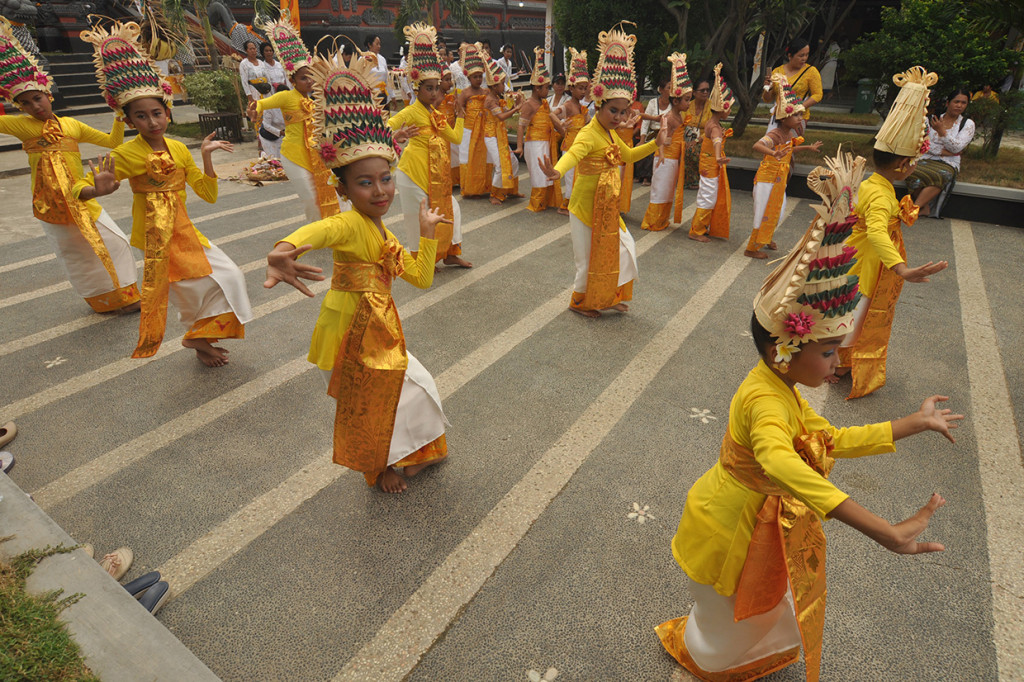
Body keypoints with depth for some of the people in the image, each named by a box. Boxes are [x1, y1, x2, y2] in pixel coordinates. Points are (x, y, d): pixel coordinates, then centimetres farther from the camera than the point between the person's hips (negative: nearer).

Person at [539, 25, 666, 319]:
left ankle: (607, 297, 34)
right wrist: (557, 171, -65)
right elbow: (573, 153, -44)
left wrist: (656, 143, 14)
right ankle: (579, 302, 27)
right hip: (586, 207, -9)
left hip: (606, 207, 9)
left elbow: (628, 155, 25)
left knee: (623, 248, 17)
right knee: (589, 259, 3)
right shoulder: (589, 134, -22)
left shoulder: (611, 134, 6)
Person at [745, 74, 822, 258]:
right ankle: (751, 249, 11)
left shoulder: (790, 134, 6)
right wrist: (774, 153, -60)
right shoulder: (775, 135, -23)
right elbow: (757, 145, -44)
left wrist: (809, 147, 38)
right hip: (767, 178, -9)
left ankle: (766, 239, 44)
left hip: (780, 179, 9)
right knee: (764, 213, -1)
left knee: (776, 210, 21)